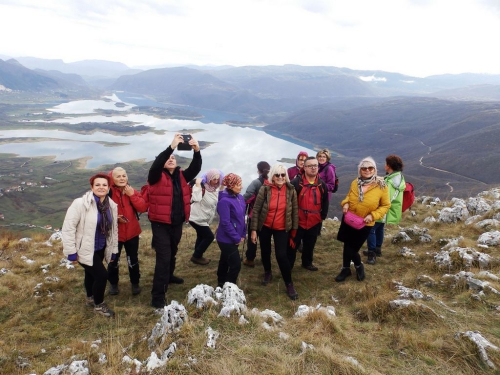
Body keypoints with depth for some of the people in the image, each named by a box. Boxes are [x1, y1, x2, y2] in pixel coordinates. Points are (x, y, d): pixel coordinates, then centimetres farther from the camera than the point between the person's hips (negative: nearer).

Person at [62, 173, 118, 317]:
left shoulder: (112, 205, -3)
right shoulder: (80, 203, -21)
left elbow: (114, 229, 7)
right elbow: (68, 227, -19)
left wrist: (113, 251, 10)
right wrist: (71, 252, -19)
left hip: (100, 248, 6)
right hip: (84, 249, -5)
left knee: (91, 273, 22)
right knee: (102, 274, -7)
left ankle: (90, 298, 48)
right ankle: (99, 305, 17)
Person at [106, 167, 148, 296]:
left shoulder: (133, 191, -1)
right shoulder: (109, 193, -11)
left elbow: (143, 208, -12)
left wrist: (132, 195, -20)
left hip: (132, 232, 2)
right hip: (114, 233, -2)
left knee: (133, 260, 12)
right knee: (114, 261, 11)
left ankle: (135, 284, 30)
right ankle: (113, 284, 33)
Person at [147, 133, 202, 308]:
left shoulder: (181, 176, 5)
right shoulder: (157, 176, -8)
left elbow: (195, 168, -8)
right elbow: (156, 164, -27)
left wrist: (196, 151, -26)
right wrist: (171, 146, -34)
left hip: (177, 223, 6)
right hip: (161, 224, -5)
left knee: (172, 254, 25)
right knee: (163, 258, -8)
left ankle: (169, 276, 51)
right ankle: (158, 296, -2)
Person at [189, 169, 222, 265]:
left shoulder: (215, 189, 3)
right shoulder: (203, 187, -22)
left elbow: (218, 201, 9)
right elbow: (196, 198, -38)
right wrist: (197, 185, -37)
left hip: (202, 218, 9)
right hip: (197, 218, -9)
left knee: (201, 236, 20)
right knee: (209, 236, -4)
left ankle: (197, 256, 36)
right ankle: (196, 256, 11)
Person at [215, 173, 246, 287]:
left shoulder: (240, 197, 4)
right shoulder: (224, 201, -22)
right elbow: (225, 223, -23)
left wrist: (242, 234, 8)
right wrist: (237, 238, -17)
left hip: (233, 239, 8)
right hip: (227, 239, -8)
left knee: (225, 262, 21)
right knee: (236, 265, -4)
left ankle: (221, 285, 36)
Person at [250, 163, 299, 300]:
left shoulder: (291, 190, -9)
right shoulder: (265, 189, -13)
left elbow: (294, 211, 0)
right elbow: (256, 210, -9)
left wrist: (295, 229, 1)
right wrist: (254, 230, -10)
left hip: (282, 228, -1)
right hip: (265, 226, 1)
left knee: (281, 255, -10)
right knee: (265, 251, 16)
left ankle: (289, 284, 7)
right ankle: (267, 273, 45)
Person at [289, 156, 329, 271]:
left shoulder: (322, 185, 2)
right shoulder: (296, 182, -13)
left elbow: (325, 202, 12)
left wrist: (323, 216, 9)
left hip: (314, 222, 4)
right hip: (297, 221, -4)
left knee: (310, 245, 20)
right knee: (292, 244, 6)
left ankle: (307, 263, 40)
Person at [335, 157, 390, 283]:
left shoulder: (381, 186, -13)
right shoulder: (355, 183, -3)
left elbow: (385, 205, -6)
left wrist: (373, 215, -18)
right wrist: (345, 203, -8)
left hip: (365, 224, -3)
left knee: (352, 248, 4)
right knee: (347, 246, 14)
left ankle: (359, 266, 36)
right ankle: (345, 269, 35)